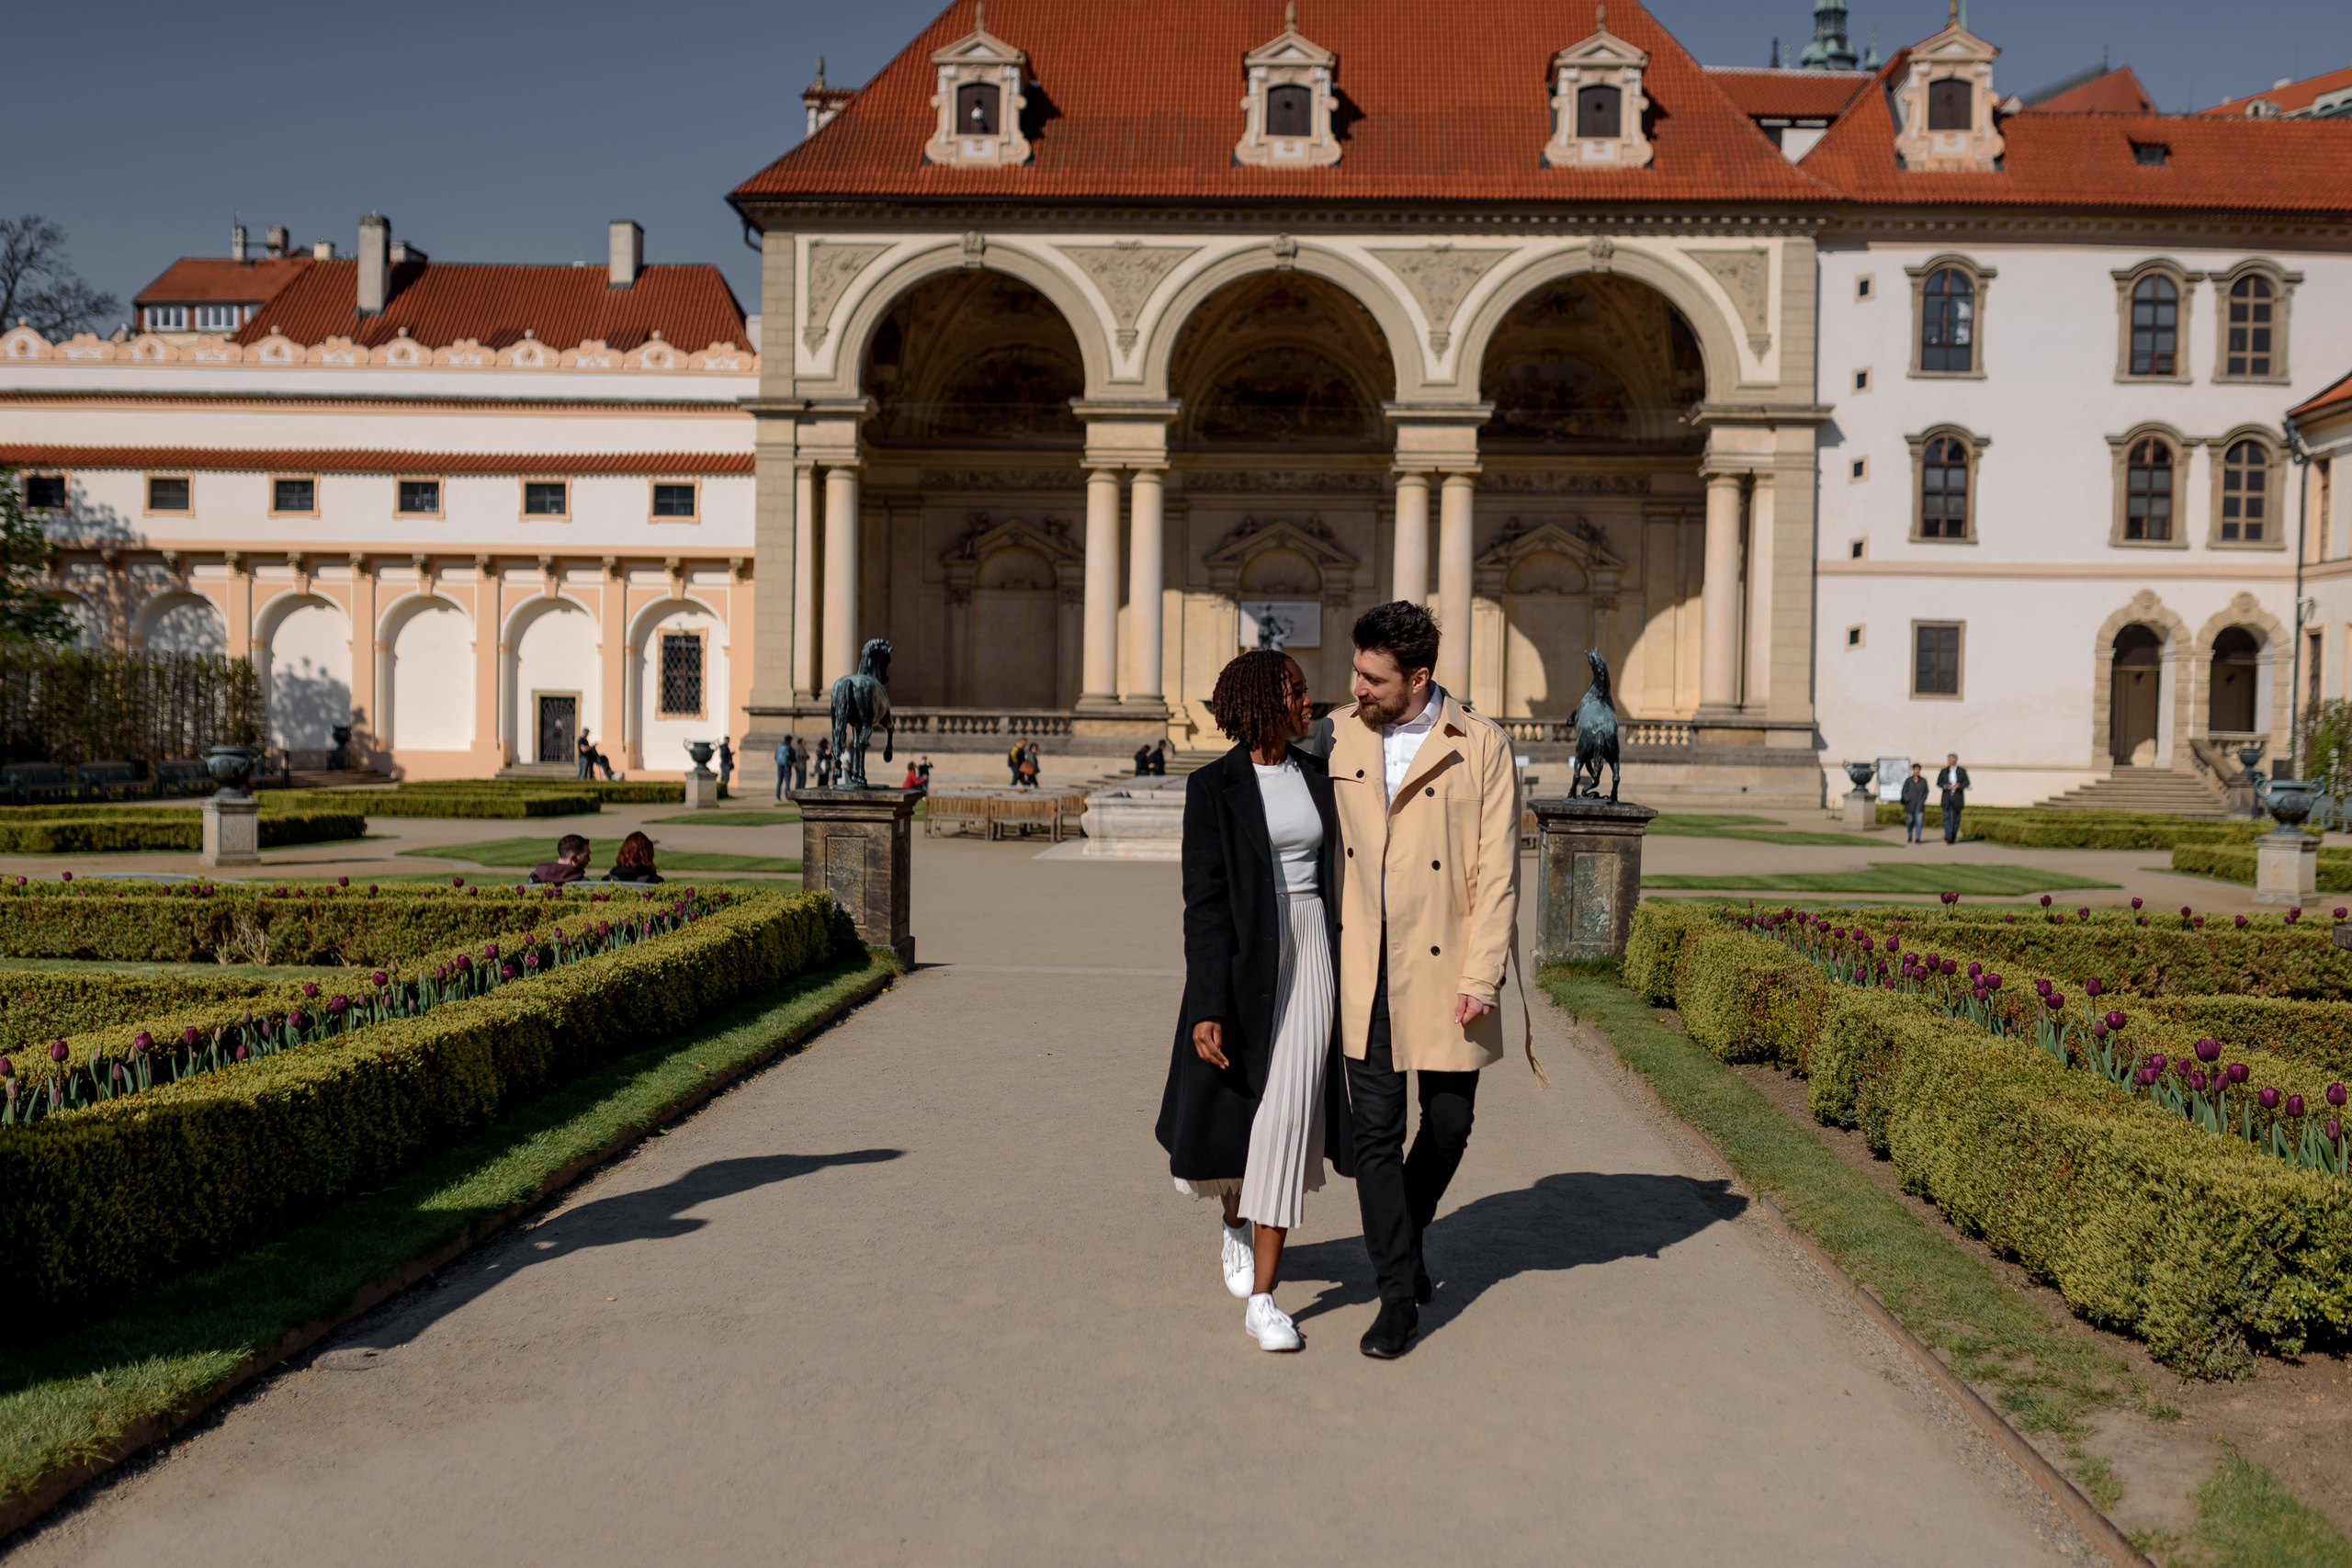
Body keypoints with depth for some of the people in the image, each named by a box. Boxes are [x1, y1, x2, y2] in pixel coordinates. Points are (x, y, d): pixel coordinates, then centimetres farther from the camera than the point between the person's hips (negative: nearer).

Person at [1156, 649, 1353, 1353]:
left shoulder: (1316, 778, 8)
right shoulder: (1214, 787, -6)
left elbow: (1336, 877, 13)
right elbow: (1204, 901, -11)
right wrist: (1207, 1007, -17)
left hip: (1311, 958, 3)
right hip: (1242, 960, -3)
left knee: (1288, 1122, -3)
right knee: (1229, 1117, 11)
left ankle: (1261, 1301, 4)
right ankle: (1238, 1222, 46)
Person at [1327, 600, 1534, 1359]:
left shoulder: (1482, 747, -5)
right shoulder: (1338, 733, 3)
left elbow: (1498, 874, -6)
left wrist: (1480, 977, -11)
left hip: (1444, 968, -1)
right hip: (1362, 966, 2)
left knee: (1448, 1121, 9)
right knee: (1376, 1129, 1)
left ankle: (1404, 1234, 38)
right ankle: (1398, 1292, 12)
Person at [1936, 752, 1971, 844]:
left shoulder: (1962, 771, 5)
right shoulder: (1944, 771, 10)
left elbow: (1967, 783, 1)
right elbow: (1938, 783, 7)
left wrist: (1959, 785, -19)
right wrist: (1945, 786, -13)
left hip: (1957, 798, 0)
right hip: (1947, 797, 0)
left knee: (1956, 818, 4)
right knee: (1947, 816, -14)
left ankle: (1953, 837, 15)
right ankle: (1948, 836, -24)